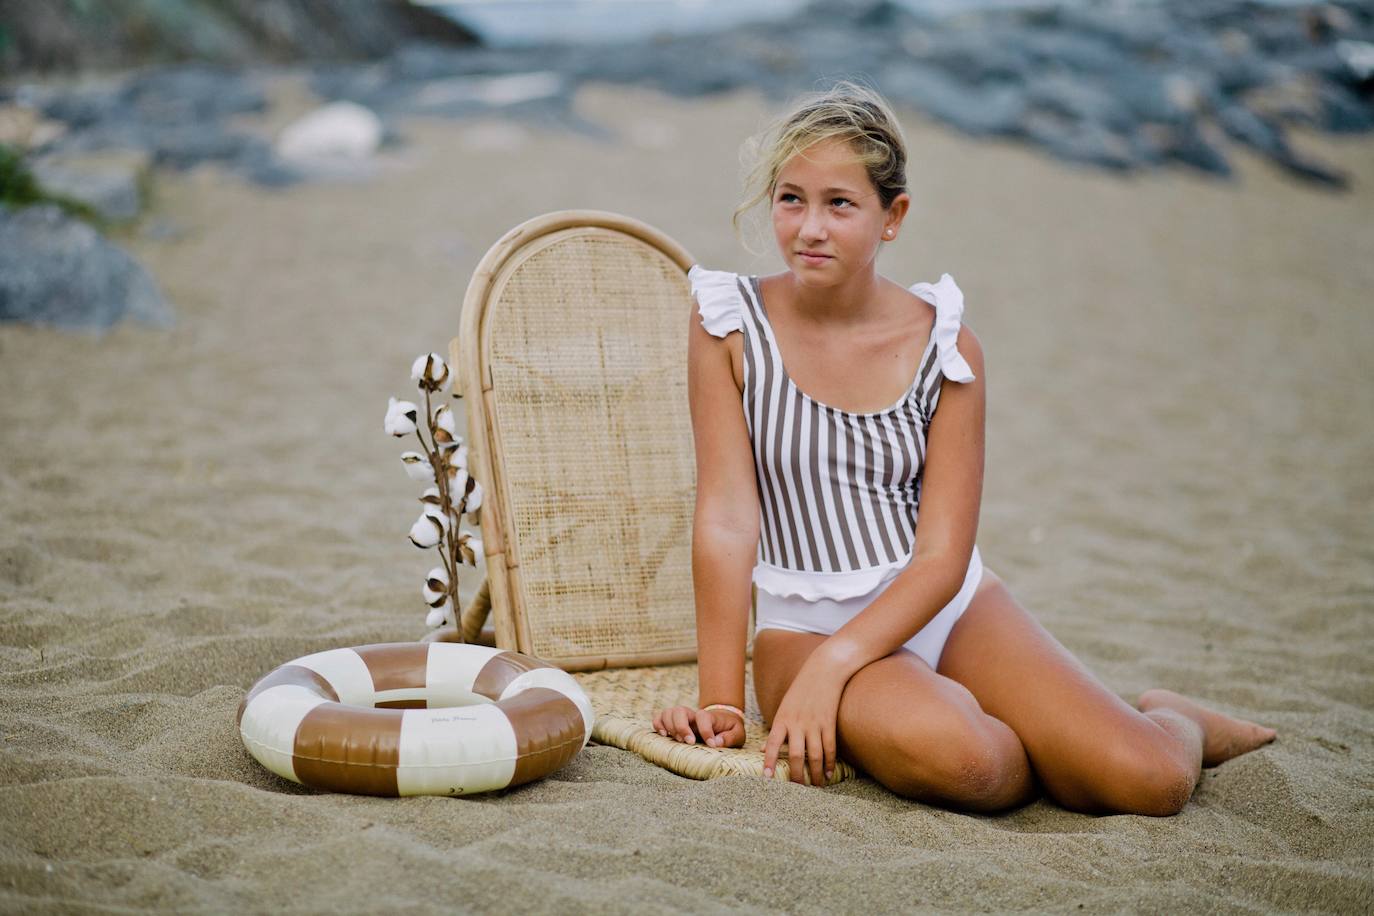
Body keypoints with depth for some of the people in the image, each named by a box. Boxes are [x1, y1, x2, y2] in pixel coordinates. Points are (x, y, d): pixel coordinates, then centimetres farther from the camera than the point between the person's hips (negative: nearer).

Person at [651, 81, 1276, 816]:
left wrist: (832, 665, -22)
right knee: (951, 755, -35)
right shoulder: (728, 324, -6)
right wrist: (721, 701, -13)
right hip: (805, 625, -2)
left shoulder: (945, 345, -3)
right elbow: (726, 520, -10)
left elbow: (944, 555, -8)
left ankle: (1171, 722, 22)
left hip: (951, 609, 2)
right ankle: (1050, 757, 2)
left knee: (1150, 781, -17)